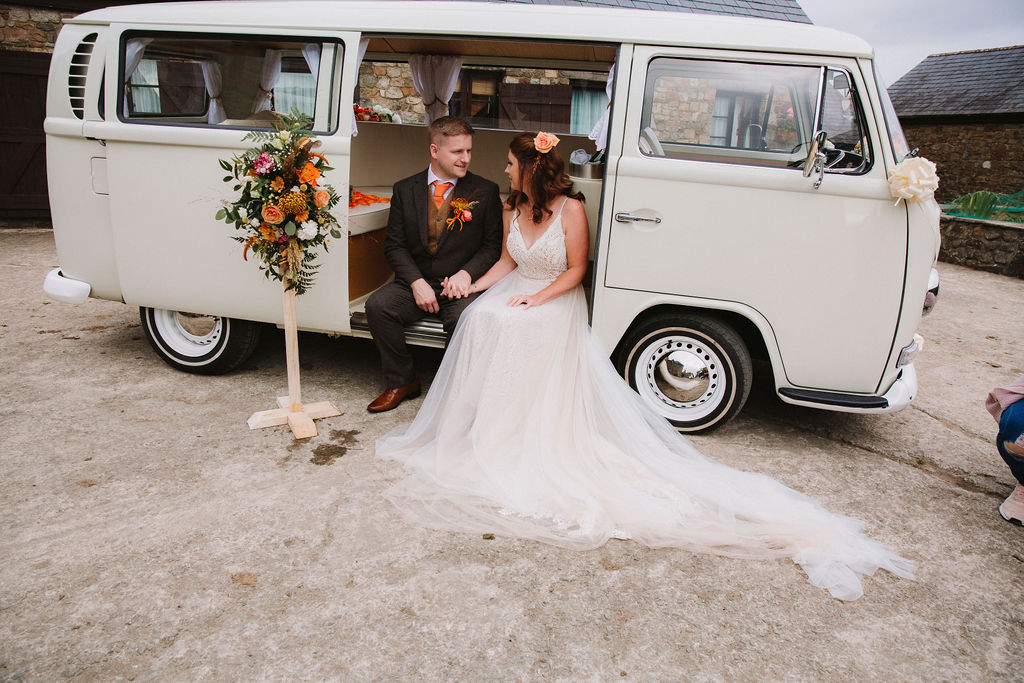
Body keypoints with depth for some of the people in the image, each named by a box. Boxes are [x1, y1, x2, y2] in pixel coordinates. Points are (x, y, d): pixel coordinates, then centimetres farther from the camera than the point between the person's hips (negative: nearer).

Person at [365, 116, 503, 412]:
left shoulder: (485, 191, 2)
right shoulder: (405, 190, 6)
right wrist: (416, 282, -13)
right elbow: (394, 245, 3)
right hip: (416, 280, 3)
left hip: (460, 284, -2)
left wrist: (466, 272, -16)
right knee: (377, 306, -23)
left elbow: (494, 244, 2)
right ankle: (402, 382, -2)